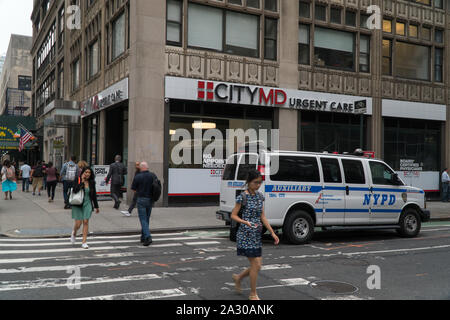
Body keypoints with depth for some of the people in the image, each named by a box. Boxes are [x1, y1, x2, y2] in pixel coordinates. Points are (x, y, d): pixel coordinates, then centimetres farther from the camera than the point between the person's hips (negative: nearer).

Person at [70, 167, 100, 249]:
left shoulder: (92, 182, 4)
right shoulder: (77, 180, -6)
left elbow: (94, 195, 12)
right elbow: (75, 190, -21)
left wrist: (96, 206, 14)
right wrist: (82, 181, -21)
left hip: (87, 204, 2)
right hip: (78, 204, -2)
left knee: (86, 222, -3)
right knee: (78, 223, -3)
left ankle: (84, 242, 3)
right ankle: (74, 234, 32)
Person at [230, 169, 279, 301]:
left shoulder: (260, 196, 9)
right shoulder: (243, 197, -11)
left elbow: (262, 217, 11)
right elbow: (233, 215, -9)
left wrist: (272, 233, 7)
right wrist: (245, 222, -26)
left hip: (257, 235, 7)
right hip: (246, 234, -7)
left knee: (257, 265, 10)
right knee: (256, 265, -4)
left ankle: (238, 278, 34)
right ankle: (253, 294, 12)